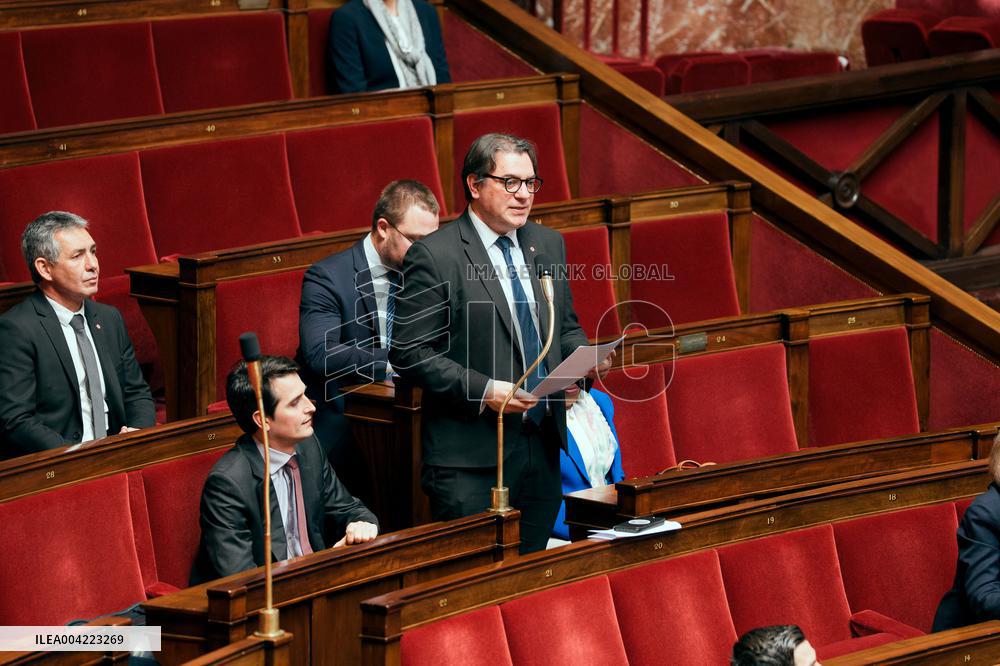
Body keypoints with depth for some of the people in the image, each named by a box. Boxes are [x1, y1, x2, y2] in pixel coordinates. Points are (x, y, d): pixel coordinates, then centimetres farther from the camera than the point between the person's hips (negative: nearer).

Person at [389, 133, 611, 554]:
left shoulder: (548, 245, 13)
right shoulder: (434, 257, -9)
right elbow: (409, 353, -11)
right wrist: (483, 391, -20)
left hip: (542, 447, 6)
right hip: (471, 458, -6)